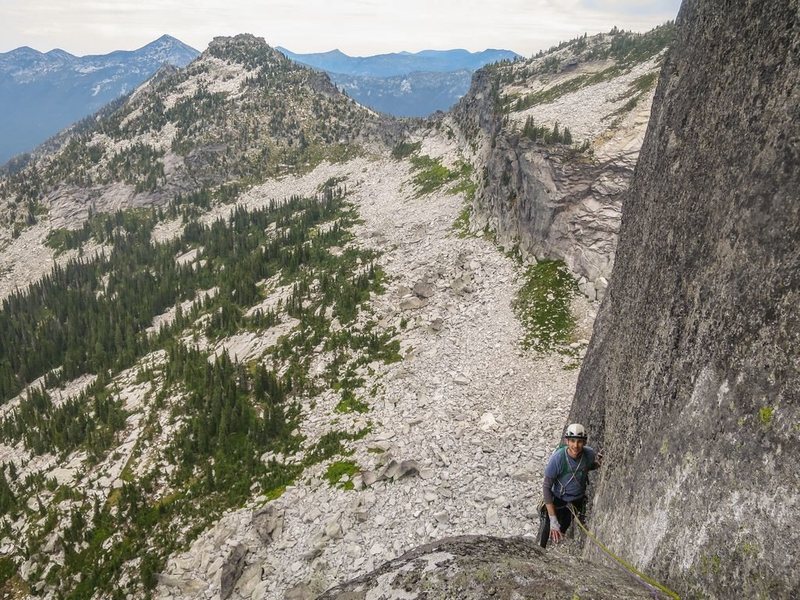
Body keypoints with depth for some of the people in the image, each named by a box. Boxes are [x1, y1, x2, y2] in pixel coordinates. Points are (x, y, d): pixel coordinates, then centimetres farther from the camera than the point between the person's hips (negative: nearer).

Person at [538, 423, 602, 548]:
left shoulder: (589, 453, -20)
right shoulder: (558, 458, -30)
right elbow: (546, 487, -22)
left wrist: (598, 463, -19)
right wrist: (553, 519, -25)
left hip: (578, 501, 3)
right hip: (558, 501, -2)